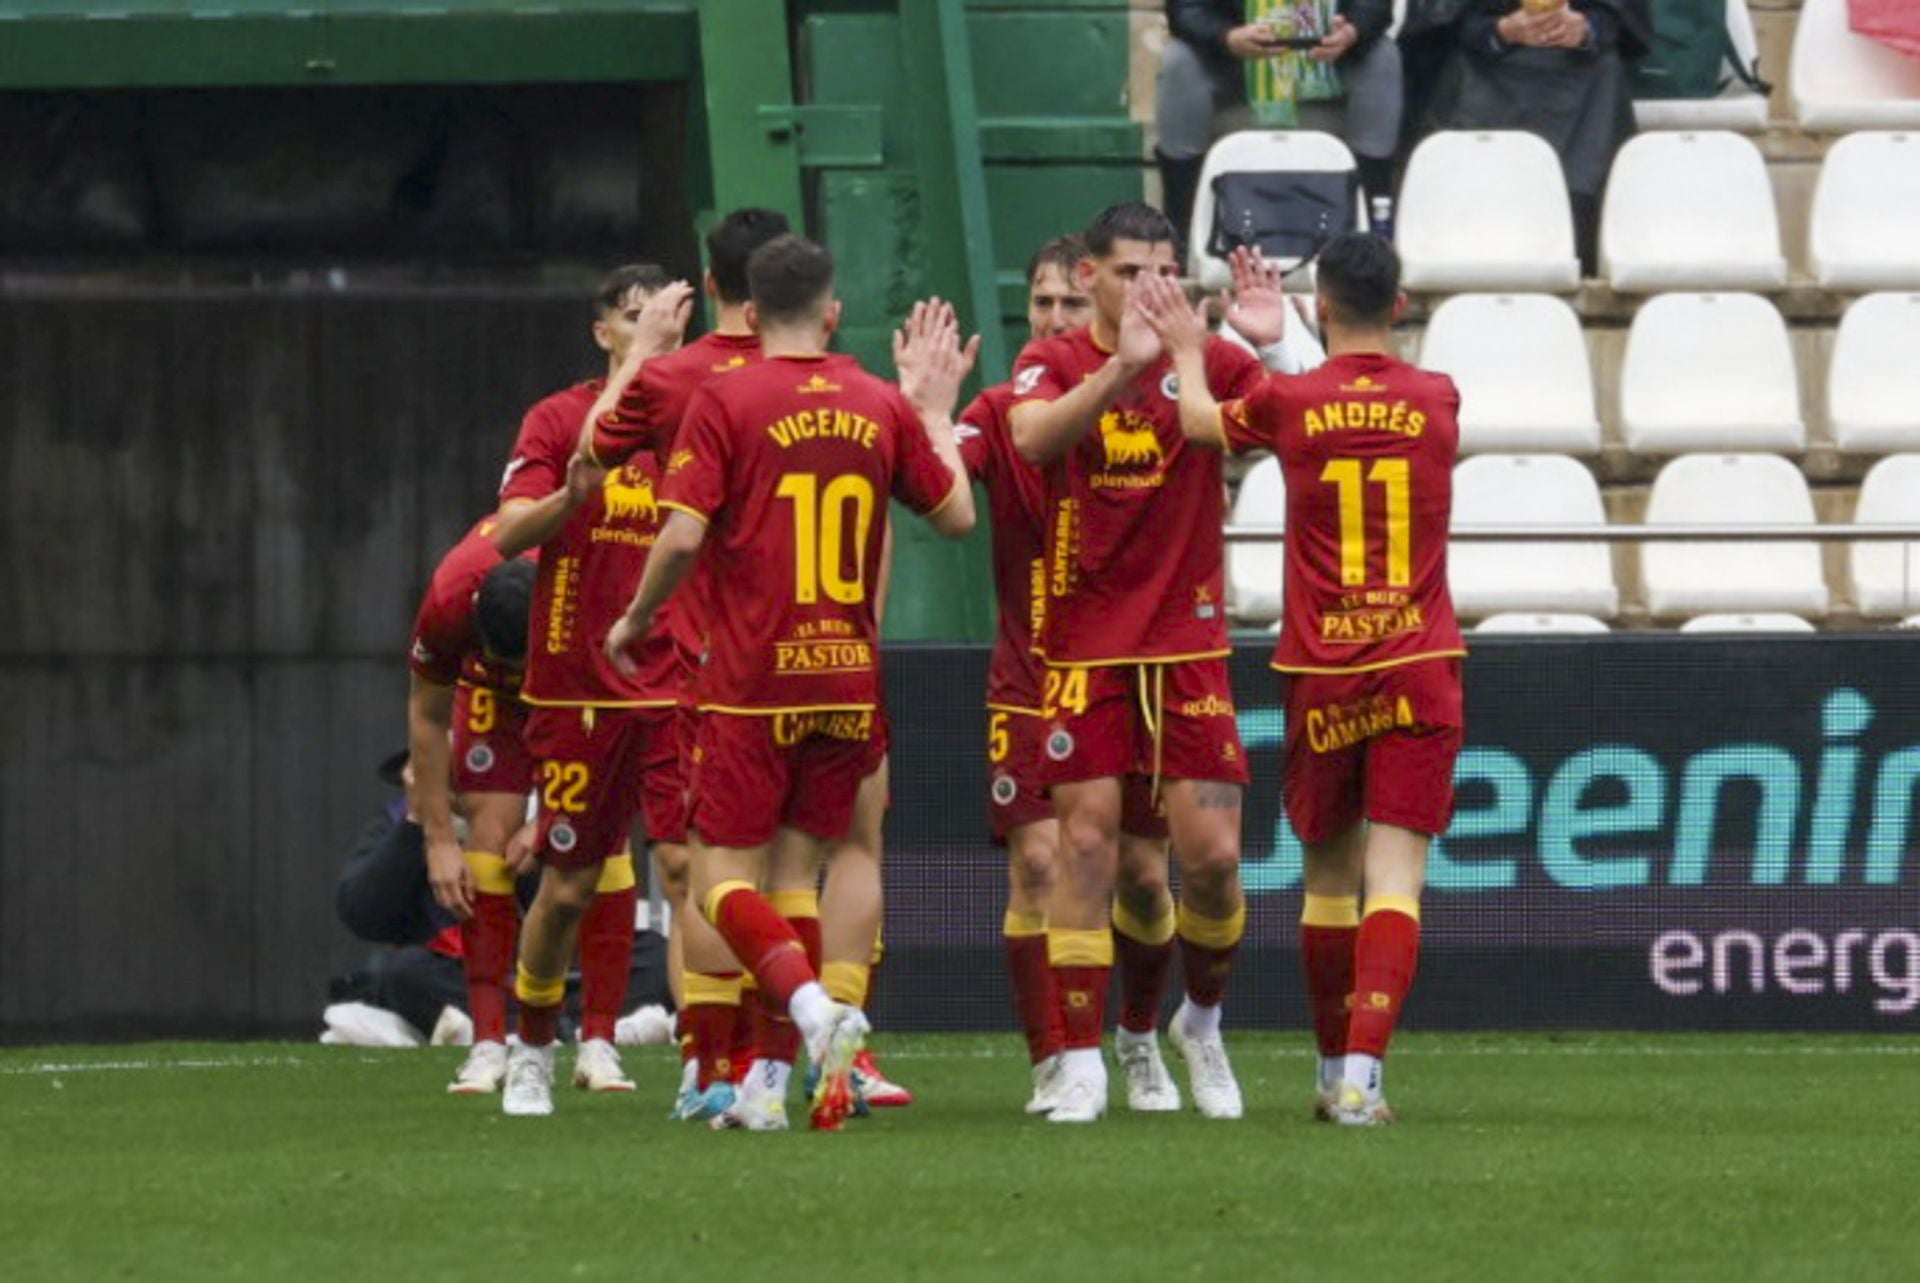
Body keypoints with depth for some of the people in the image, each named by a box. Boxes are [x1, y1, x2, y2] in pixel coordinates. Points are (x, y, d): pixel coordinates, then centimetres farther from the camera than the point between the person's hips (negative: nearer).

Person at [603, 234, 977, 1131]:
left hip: (752, 684, -4)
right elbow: (956, 515, 15)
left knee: (722, 879, -2)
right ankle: (769, 1080, 9)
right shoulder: (882, 407, 5)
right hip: (849, 681, 4)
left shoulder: (725, 402, -6)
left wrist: (635, 621, 5)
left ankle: (815, 1010, -27)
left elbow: (682, 536, -13)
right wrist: (937, 413, 30)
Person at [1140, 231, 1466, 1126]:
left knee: (1329, 876, 14)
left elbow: (1201, 422, 18)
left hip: (1321, 673, 0)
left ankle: (1334, 1070, 25)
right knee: (1395, 877, -6)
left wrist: (1189, 353, 37)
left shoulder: (1290, 404, -4)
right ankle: (1362, 1073, -21)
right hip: (1418, 667, 0)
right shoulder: (1436, 403, 1)